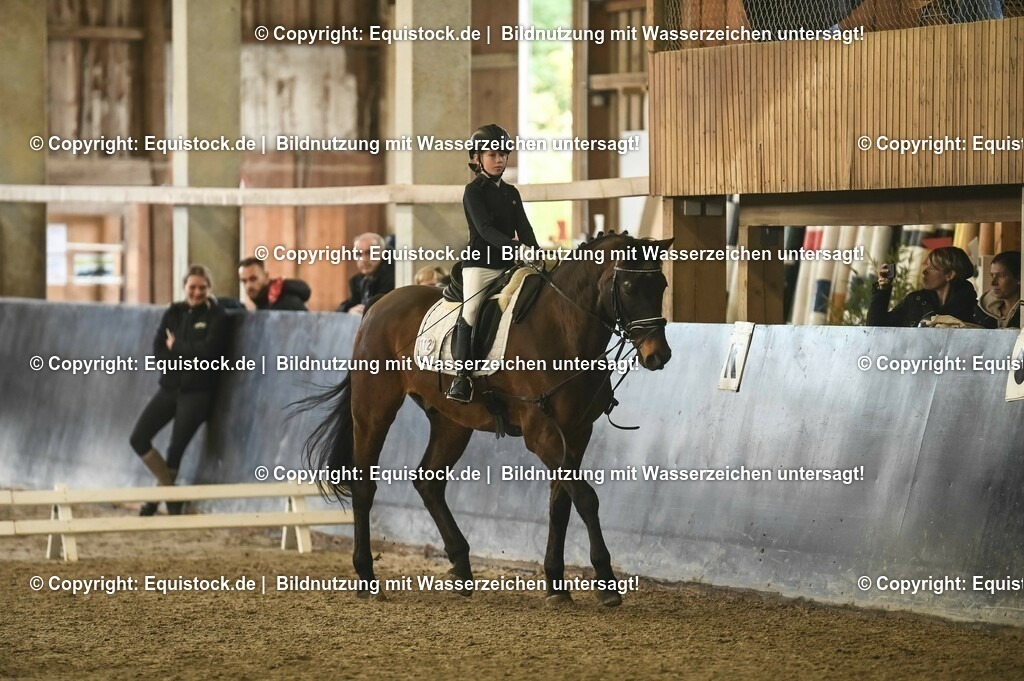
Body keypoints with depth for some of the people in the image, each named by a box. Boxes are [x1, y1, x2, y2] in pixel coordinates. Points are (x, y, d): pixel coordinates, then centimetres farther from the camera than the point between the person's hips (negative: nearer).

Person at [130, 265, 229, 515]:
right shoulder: (174, 312, 8)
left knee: (176, 448, -5)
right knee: (138, 439, -2)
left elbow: (209, 350, -18)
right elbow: (159, 349, 0)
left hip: (197, 391, -5)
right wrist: (188, 355, -13)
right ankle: (168, 487, 17)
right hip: (170, 386, 5)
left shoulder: (216, 316, -5)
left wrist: (176, 348, -8)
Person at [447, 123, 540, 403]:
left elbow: (524, 228, 8)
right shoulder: (474, 191, -3)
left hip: (510, 263, 6)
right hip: (480, 262, -6)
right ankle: (462, 375, -19)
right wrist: (511, 245, -32)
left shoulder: (511, 193, 16)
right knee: (471, 312, -17)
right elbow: (484, 228, -17)